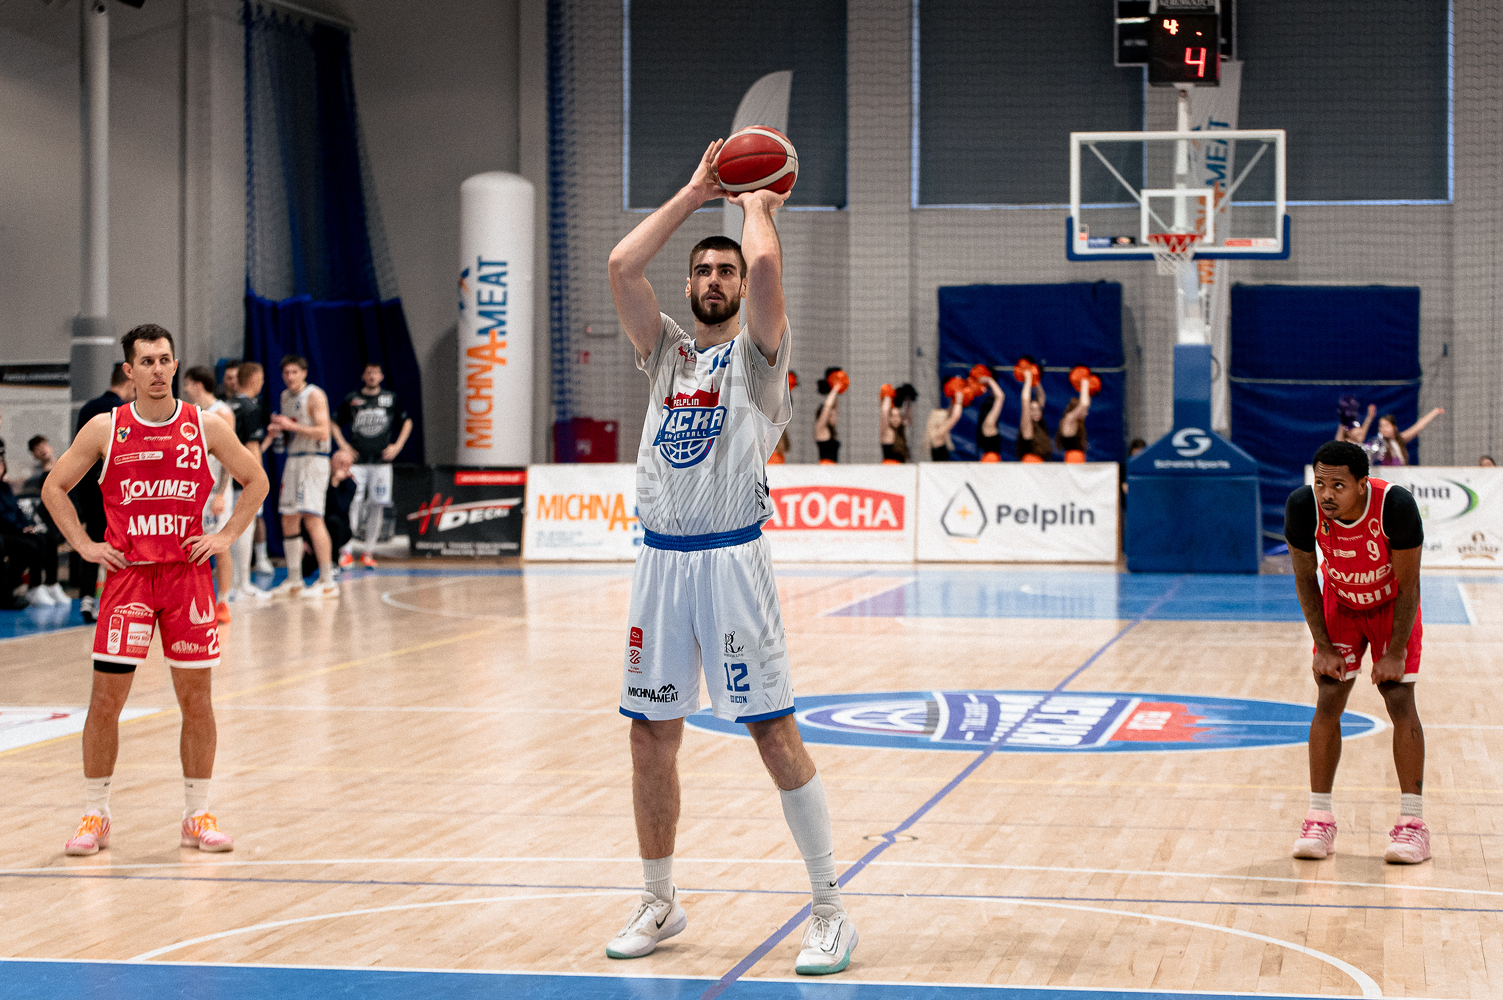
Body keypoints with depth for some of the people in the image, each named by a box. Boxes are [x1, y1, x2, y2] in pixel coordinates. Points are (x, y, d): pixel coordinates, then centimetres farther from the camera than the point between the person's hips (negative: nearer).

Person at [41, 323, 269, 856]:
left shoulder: (205, 427, 1)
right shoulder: (105, 428, 0)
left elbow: (256, 480, 12)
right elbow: (54, 488, 8)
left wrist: (225, 536, 2)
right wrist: (84, 545, 0)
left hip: (188, 573, 1)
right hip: (127, 574, -1)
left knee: (196, 700, 3)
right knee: (106, 700, -1)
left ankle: (198, 816, 14)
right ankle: (95, 816, 12)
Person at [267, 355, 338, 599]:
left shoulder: (314, 395, -10)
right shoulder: (285, 396, 15)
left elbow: (323, 432, -19)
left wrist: (292, 425, -21)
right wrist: (278, 428, 4)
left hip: (313, 460, -8)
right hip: (293, 459, 8)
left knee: (312, 517, -15)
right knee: (288, 520, 8)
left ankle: (327, 581, -13)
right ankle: (294, 581, 16)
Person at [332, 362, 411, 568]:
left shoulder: (390, 398, 8)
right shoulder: (351, 399, 5)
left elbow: (407, 422, 17)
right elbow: (335, 424, 14)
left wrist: (397, 446, 7)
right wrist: (342, 445, 1)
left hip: (382, 460, 2)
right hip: (357, 461, -2)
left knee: (377, 505, 1)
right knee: (353, 504, -10)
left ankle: (369, 552, 9)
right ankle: (345, 551, -9)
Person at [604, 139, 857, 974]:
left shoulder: (758, 349, 2)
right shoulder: (665, 349, 15)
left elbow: (766, 264, -16)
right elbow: (621, 265, 3)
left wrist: (757, 205, 5)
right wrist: (695, 194, 9)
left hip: (731, 557, -5)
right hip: (661, 558, 5)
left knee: (774, 731, -6)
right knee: (652, 735, 9)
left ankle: (832, 909, 0)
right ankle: (661, 903, 23)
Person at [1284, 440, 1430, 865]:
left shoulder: (1396, 506, -35)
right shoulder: (1303, 506, -29)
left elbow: (1408, 585, -23)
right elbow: (1305, 578, -13)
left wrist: (1395, 654, -21)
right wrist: (1324, 647, -15)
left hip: (1392, 605, -2)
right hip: (1339, 603, 2)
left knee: (1400, 702, -10)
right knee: (1328, 702, -7)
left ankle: (1413, 824, -5)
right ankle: (1319, 821, 0)